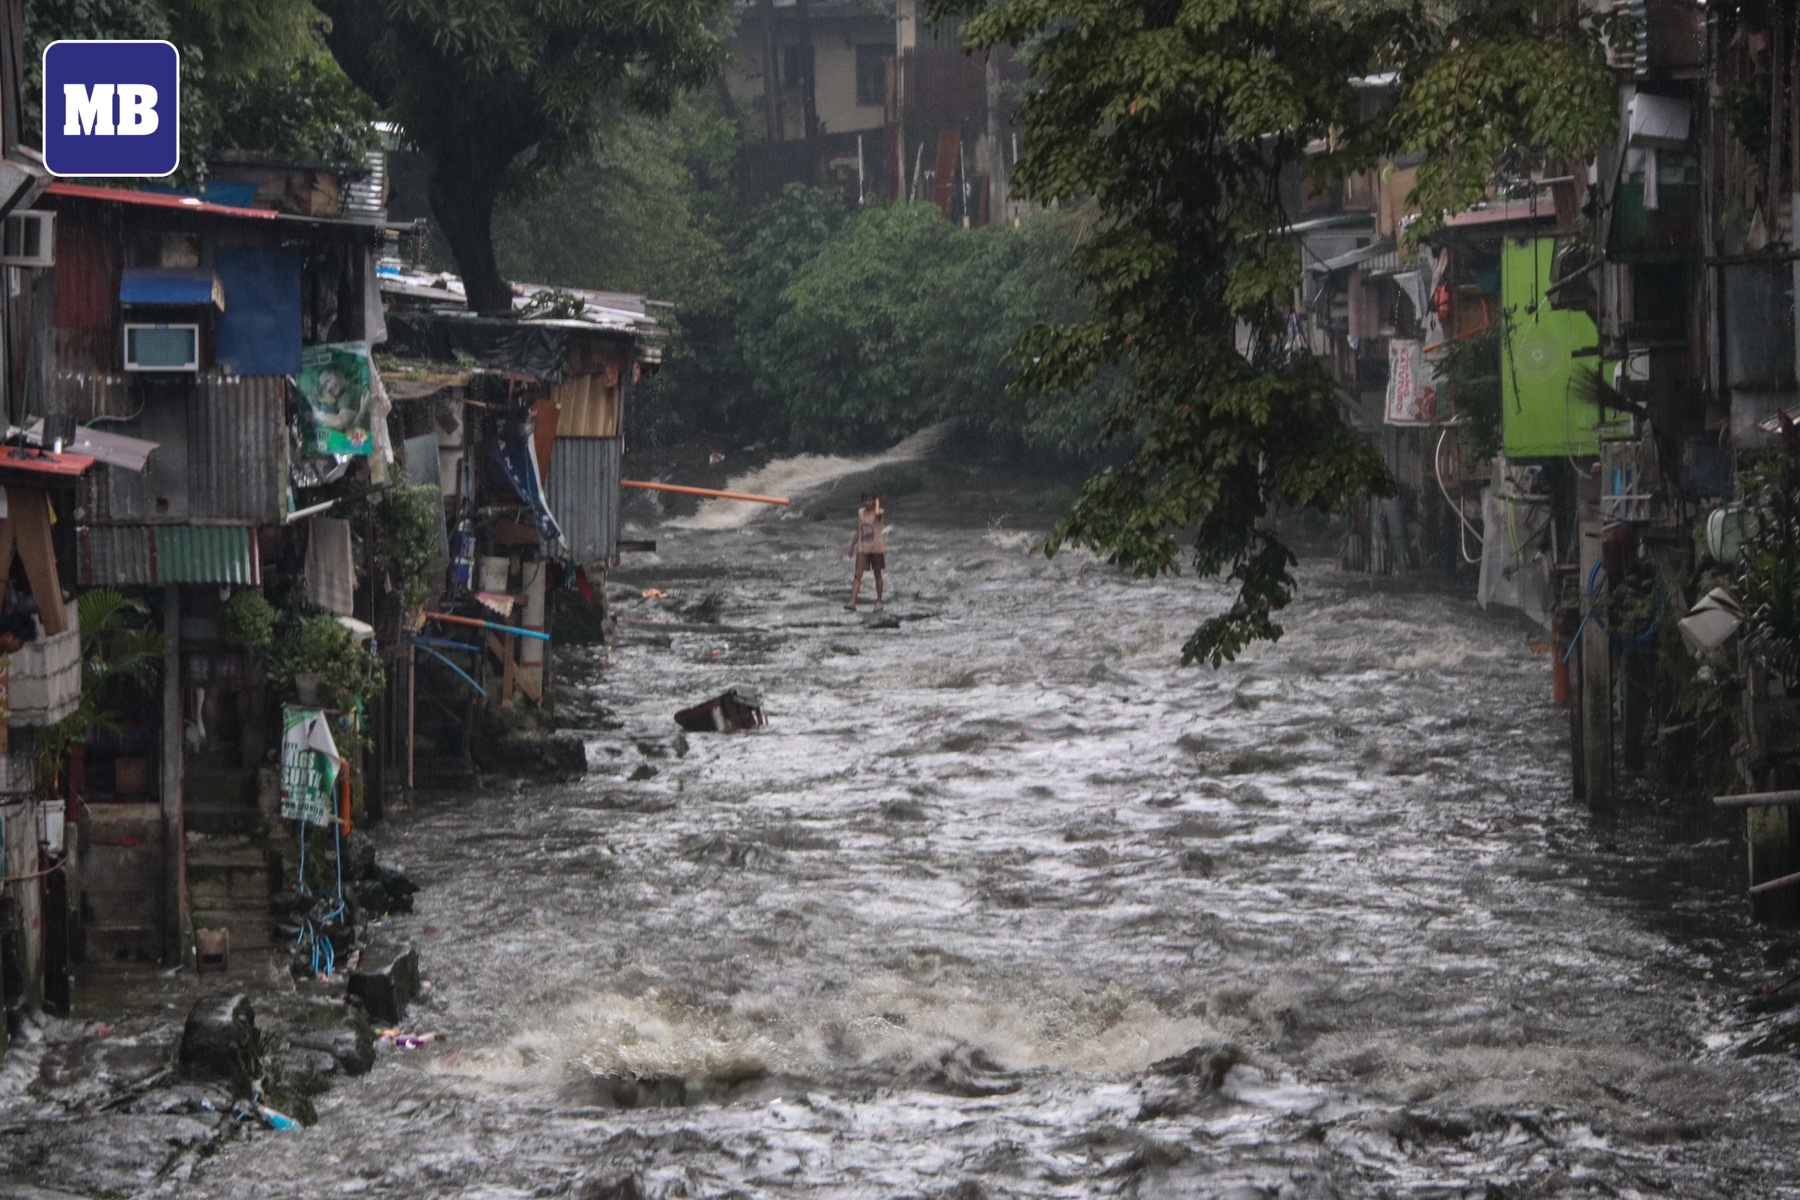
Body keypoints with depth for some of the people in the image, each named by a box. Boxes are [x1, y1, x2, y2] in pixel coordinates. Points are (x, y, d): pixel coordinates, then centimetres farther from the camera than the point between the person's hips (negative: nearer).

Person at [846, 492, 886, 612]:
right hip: (863, 548, 4)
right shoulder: (860, 512, 8)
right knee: (858, 575, -7)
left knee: (877, 575, 8)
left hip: (877, 548, -4)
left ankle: (879, 602, 19)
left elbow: (878, 513, -35)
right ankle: (852, 603, -14)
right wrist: (852, 546, 12)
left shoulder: (878, 512, -7)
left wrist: (877, 503, -15)